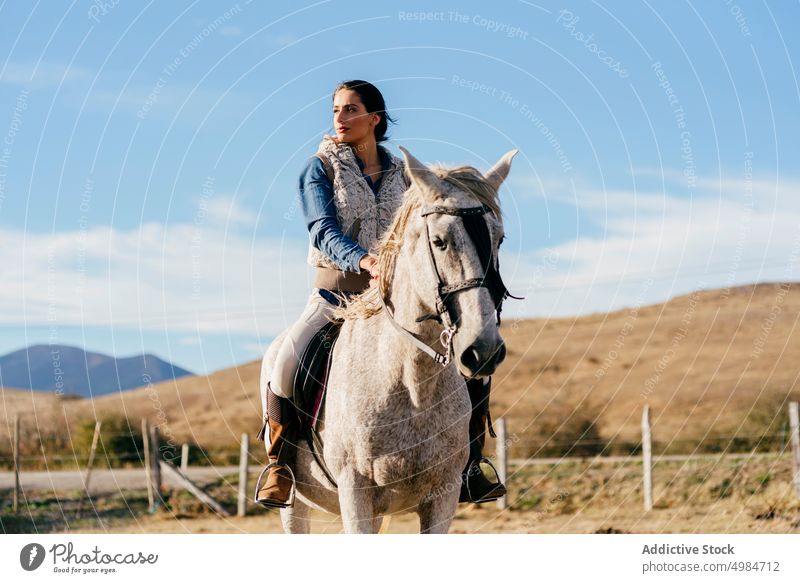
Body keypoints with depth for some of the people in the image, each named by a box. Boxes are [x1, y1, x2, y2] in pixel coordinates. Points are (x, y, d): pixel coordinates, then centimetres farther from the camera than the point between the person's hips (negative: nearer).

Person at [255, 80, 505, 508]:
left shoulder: (401, 174, 10)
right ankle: (279, 466, -12)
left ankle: (468, 471, 3)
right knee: (288, 358, -31)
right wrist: (364, 260, -32)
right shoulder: (320, 169, 0)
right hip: (335, 291, -3)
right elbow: (323, 232, -14)